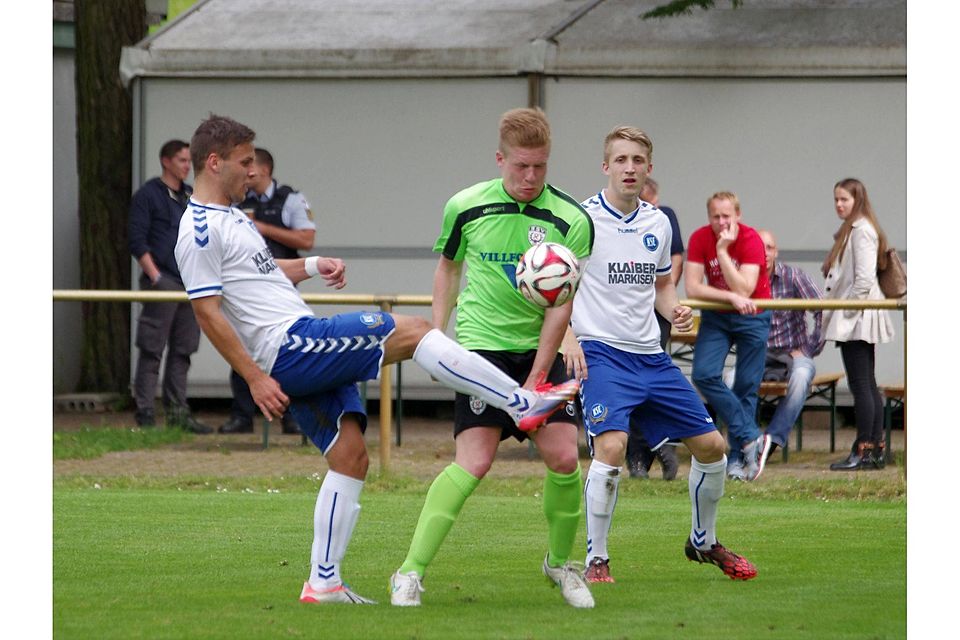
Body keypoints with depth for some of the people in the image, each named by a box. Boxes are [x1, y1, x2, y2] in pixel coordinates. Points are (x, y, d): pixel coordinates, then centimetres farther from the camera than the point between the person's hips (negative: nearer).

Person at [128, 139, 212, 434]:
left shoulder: (192, 196, 18)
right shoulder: (149, 194, -3)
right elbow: (137, 240, -8)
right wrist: (155, 276, -16)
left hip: (191, 285, 7)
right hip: (161, 282, -7)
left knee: (182, 351, 8)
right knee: (152, 350, -6)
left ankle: (177, 412, 12)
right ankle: (144, 413, -5)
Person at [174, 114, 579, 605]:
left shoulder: (228, 218, 20)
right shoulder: (200, 230, -11)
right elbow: (207, 311, -16)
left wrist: (311, 266, 18)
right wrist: (255, 378, -20)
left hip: (305, 355, 10)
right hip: (290, 346, -10)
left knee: (350, 457, 6)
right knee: (410, 331, -13)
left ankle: (323, 582, 6)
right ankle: (523, 403, -10)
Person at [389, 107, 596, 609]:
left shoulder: (571, 221, -7)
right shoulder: (466, 208, -4)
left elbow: (561, 306, -7)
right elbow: (448, 267, 14)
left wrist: (537, 377, -11)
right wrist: (436, 336, 8)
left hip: (539, 349, 2)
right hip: (481, 344, -2)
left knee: (564, 456, -7)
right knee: (474, 462, -16)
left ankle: (560, 562, 18)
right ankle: (410, 573, -13)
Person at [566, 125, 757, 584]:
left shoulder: (658, 223, 10)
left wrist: (675, 310, 3)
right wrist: (567, 340, -19)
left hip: (651, 356, 6)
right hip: (601, 353, -6)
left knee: (711, 446, 7)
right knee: (611, 446, -28)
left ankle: (703, 542, 31)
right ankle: (595, 560, -15)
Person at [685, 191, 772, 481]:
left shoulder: (751, 240, -19)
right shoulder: (700, 239, -11)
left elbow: (745, 290, -28)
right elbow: (692, 288, -17)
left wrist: (722, 251, -30)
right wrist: (731, 297, -26)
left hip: (752, 318, -2)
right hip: (716, 316, 2)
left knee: (747, 387, -3)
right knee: (704, 374, -18)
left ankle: (739, 457, 5)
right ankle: (751, 438, -13)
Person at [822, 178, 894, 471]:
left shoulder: (861, 230, -12)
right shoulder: (850, 230, 19)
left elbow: (864, 278, -19)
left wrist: (849, 312, -17)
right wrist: (836, 312, 17)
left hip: (858, 317, -11)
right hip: (854, 322, 11)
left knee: (861, 385, -10)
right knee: (867, 385, 10)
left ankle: (863, 452, -11)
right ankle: (876, 449, 12)